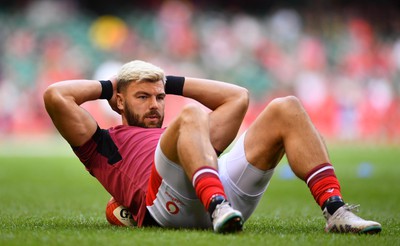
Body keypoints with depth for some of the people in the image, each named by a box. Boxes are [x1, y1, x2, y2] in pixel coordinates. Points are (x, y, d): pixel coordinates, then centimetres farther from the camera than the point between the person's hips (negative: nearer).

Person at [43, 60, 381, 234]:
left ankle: (336, 211, -27)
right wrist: (107, 87, 34)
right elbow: (55, 96, 18)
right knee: (191, 114, -29)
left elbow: (237, 97, 49)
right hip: (166, 201, -5)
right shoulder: (106, 144, 30)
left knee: (286, 108, -8)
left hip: (229, 188, 5)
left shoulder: (174, 135, 44)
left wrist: (173, 84, 46)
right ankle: (218, 209, -54)